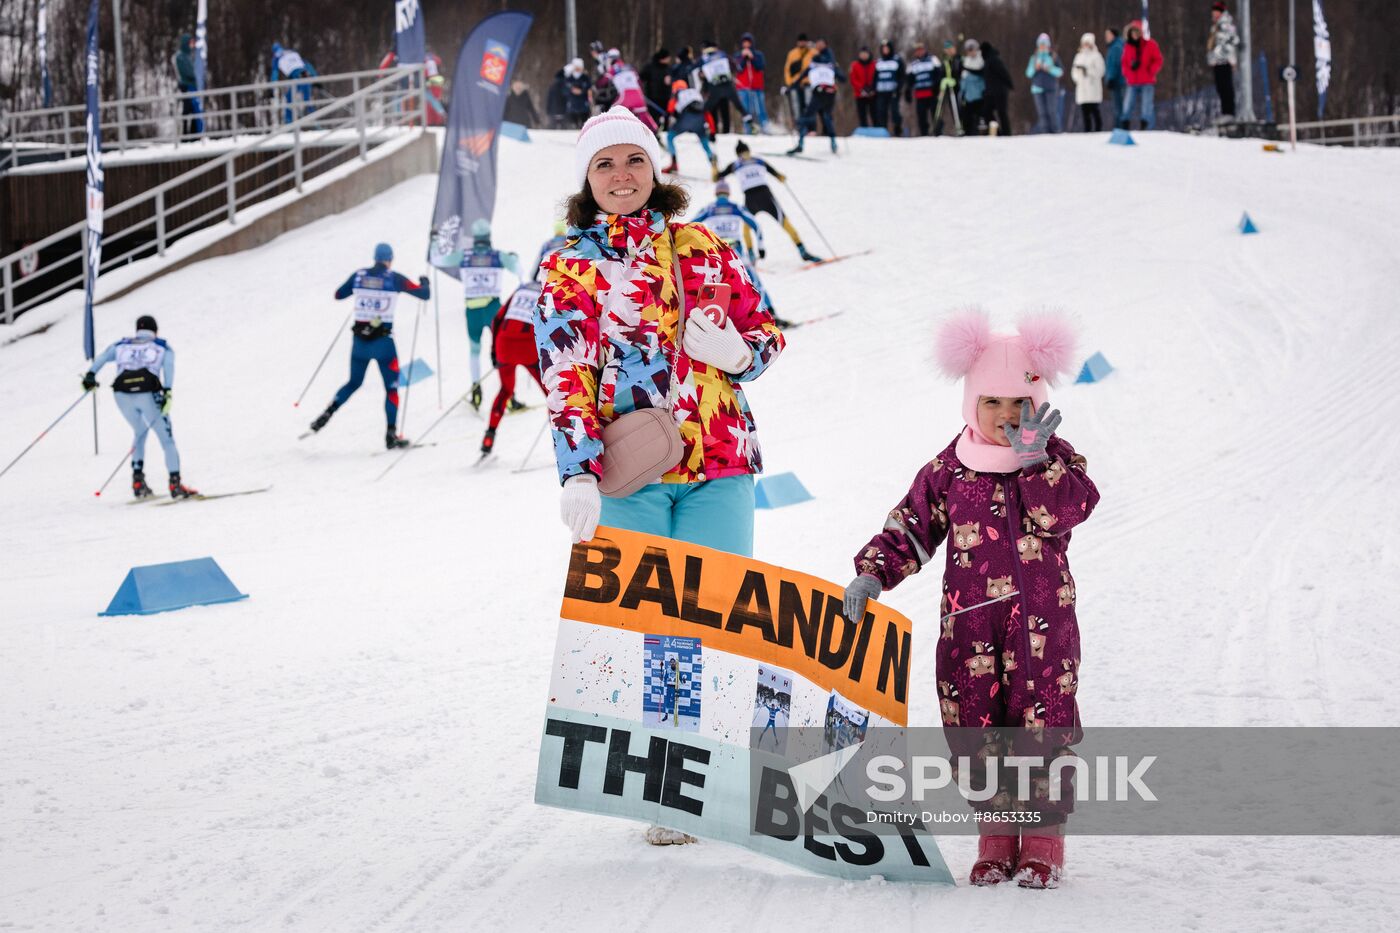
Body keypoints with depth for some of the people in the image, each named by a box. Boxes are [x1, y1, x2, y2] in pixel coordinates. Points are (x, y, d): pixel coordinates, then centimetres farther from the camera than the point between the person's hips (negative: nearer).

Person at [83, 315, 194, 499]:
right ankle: (175, 483, -5)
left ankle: (138, 479, 17)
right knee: (166, 437, 8)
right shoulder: (162, 347, 21)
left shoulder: (122, 345, 28)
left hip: (122, 393, 3)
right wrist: (168, 391, -11)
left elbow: (103, 356, 10)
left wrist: (90, 375, -2)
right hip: (148, 393, -3)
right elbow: (168, 364, 1)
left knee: (139, 432, 27)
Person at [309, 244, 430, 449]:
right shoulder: (394, 279, -7)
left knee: (354, 383, 23)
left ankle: (328, 412, 7)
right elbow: (424, 295, -1)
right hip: (383, 341, -3)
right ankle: (391, 434, 0)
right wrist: (424, 282, 21)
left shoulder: (358, 276, 1)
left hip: (360, 339, 3)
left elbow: (338, 295, 14)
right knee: (392, 387, 7)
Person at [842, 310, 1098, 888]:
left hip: (1041, 623, -2)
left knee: (1042, 725, -2)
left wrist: (1033, 458, -24)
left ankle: (1043, 839, 9)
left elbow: (1070, 508, -18)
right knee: (975, 727, 4)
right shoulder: (950, 469, 6)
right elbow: (909, 529, 9)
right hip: (968, 626, 2)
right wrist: (872, 575, -4)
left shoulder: (1056, 459, 2)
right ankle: (996, 838, 16)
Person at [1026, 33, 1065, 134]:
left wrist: (1050, 69, -15)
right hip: (1038, 89, 2)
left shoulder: (1054, 56, 3)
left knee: (1052, 112, -11)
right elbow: (1028, 73, 9)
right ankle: (1045, 132, -2)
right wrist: (1035, 68, -10)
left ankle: (1055, 132, -5)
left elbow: (1060, 71, 0)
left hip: (1051, 88, -2)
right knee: (1042, 113, -3)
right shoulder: (1034, 57, 10)